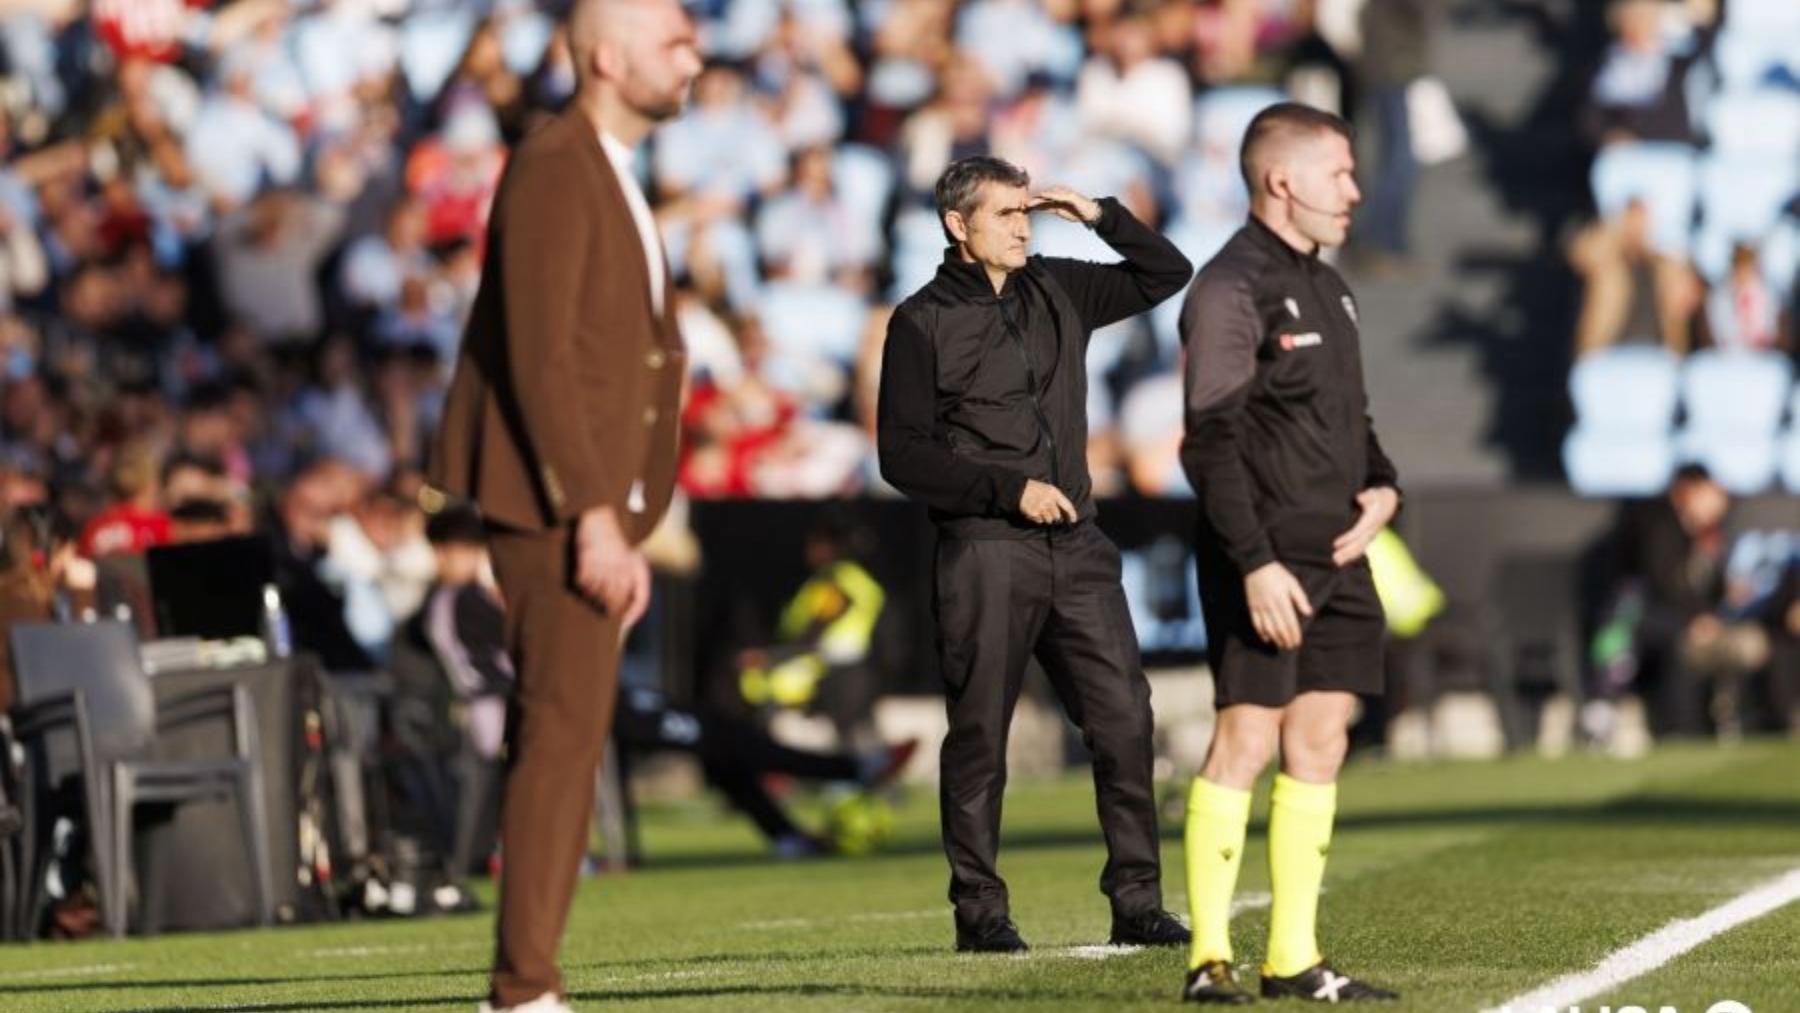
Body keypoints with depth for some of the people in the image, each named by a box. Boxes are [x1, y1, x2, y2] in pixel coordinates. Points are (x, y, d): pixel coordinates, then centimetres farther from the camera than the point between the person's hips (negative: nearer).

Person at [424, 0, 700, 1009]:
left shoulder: (615, 181, 18)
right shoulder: (553, 171, -13)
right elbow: (539, 358, -20)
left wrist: (626, 526, 17)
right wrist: (594, 517, -22)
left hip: (594, 500, 10)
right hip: (553, 496, -10)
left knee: (563, 736, 9)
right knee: (566, 729, -12)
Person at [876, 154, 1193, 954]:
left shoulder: (1057, 293, 13)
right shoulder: (923, 322, -2)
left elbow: (1167, 274, 21)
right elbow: (903, 455, -6)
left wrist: (1100, 218, 6)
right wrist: (1010, 488, -13)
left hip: (1074, 547, 4)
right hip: (984, 555, -4)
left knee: (1124, 718, -3)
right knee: (979, 735, 0)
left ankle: (1137, 902, 2)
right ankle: (980, 911, 8)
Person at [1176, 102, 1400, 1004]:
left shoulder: (1327, 289, 17)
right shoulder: (1230, 290, -11)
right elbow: (1213, 444, -16)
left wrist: (1380, 488, 5)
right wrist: (1256, 564, -21)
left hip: (1336, 556, 9)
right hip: (1264, 561, -9)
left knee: (1320, 741, 7)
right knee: (1246, 737, -8)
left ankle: (1293, 957, 12)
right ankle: (1210, 958, -5)